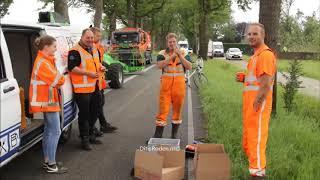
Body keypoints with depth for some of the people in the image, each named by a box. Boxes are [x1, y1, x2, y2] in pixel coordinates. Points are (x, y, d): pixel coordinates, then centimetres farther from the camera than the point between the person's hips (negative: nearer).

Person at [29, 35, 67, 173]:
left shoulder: (45, 60, 15)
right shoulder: (43, 63, -19)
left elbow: (53, 77, 12)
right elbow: (58, 80, -19)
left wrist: (58, 78, -7)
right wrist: (61, 77, 1)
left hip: (47, 101, 11)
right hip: (48, 101, -11)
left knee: (49, 131, 15)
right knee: (55, 132, -7)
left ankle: (47, 161, 24)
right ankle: (51, 165, -2)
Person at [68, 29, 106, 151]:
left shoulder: (94, 49, 14)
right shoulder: (75, 51, -12)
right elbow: (72, 68, -19)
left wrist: (101, 67, 6)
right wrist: (88, 73, -24)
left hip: (95, 87, 8)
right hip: (82, 89, -8)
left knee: (94, 113, 17)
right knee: (84, 114, -2)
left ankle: (91, 135, 33)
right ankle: (84, 139, 10)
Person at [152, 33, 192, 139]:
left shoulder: (183, 53, 9)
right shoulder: (162, 53, 6)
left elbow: (189, 67, -4)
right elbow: (159, 65, -13)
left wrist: (180, 55, -10)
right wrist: (172, 56, -17)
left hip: (179, 83, 1)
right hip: (166, 83, -1)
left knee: (177, 108, 7)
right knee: (163, 108, -4)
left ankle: (174, 134, 21)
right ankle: (158, 134, 2)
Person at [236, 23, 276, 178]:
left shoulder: (265, 54, -15)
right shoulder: (256, 54, 17)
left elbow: (266, 84, -21)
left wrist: (256, 104, -23)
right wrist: (244, 79, 10)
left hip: (258, 104, -10)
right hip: (250, 103, 10)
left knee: (256, 138, -3)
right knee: (249, 138, 18)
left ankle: (258, 172, 7)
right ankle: (255, 166, 31)